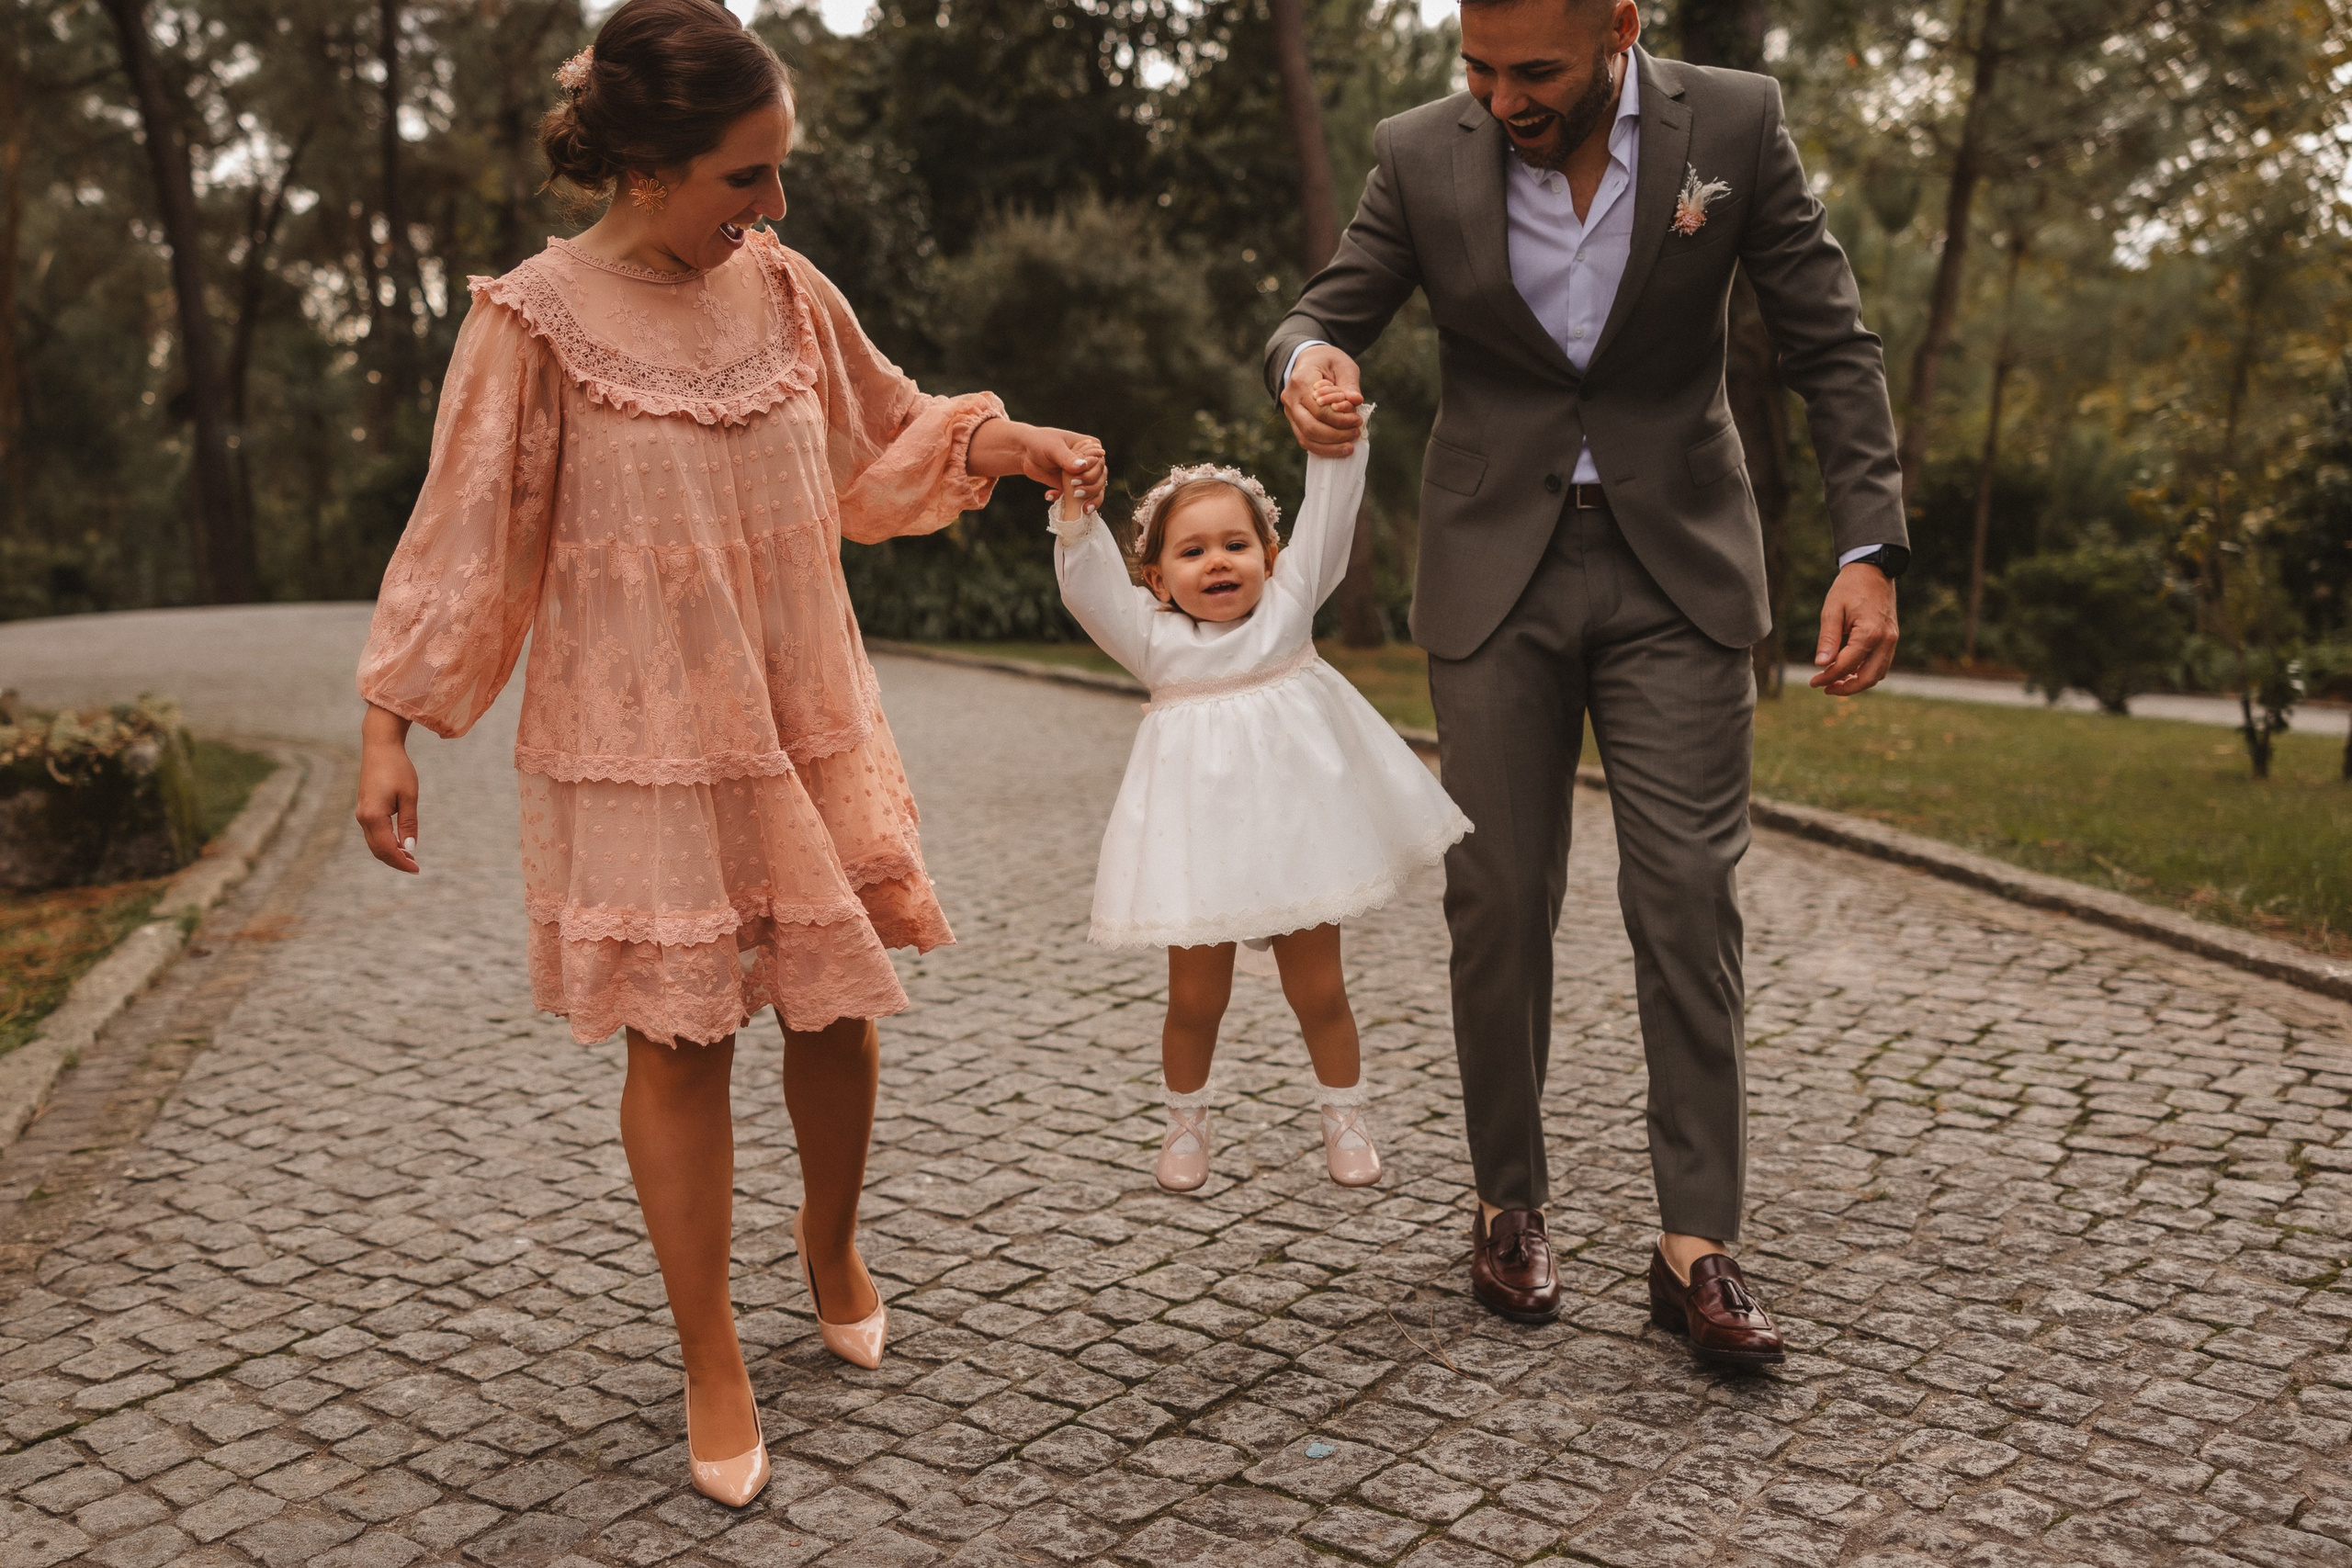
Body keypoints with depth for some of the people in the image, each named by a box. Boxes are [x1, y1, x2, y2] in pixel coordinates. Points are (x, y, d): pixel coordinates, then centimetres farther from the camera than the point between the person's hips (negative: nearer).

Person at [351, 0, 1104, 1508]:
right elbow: (468, 535, -7)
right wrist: (393, 722, -9)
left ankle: (833, 1243, 39)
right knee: (680, 1037, 2)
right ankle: (715, 1363, 18)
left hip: (806, 720, 5)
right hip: (644, 742, -4)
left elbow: (884, 440, 18)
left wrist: (1004, 440, 3)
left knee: (840, 999, 10)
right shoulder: (537, 321, -10)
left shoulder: (783, 289, 4)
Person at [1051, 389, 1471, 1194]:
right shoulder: (1153, 637, -2)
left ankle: (1344, 1117, 29)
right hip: (1200, 833, -1)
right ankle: (1186, 1120, 30)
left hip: (1294, 821, 1)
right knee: (1195, 997, 7)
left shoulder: (1288, 605, 0)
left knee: (1318, 989, 10)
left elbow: (1328, 521, -6)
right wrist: (1075, 516, -29)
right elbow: (1090, 586, -14)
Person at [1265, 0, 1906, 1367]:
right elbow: (1333, 311, 4)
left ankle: (1698, 1243, 4)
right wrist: (1308, 363, -23)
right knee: (1502, 901, 3)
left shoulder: (1736, 124, -6)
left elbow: (1834, 345, -2)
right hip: (1497, 570, 1)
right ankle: (1512, 1206, 19)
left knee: (1689, 896, -5)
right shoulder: (1423, 154, -4)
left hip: (1678, 566, 0)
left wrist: (1871, 548, -11)